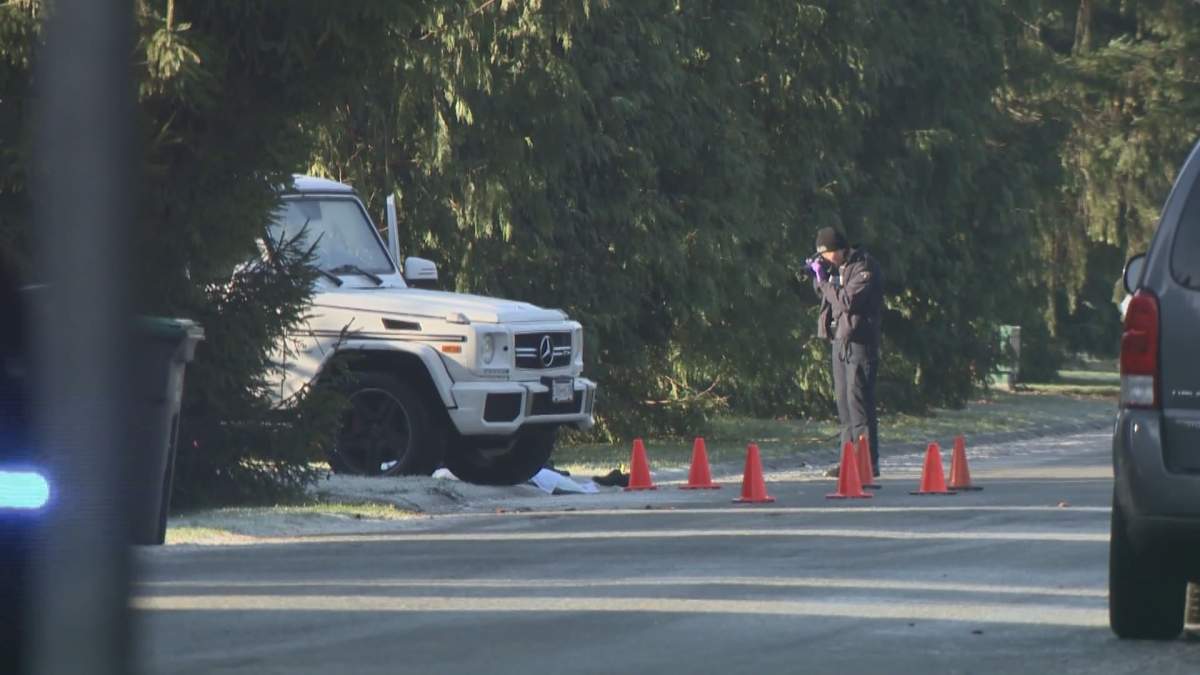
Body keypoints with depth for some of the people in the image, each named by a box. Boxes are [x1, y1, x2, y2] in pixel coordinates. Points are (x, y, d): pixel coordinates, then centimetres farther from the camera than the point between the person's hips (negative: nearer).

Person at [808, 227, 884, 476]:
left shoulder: (864, 268, -12)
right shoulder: (838, 267, 15)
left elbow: (847, 301, -21)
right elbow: (824, 293, 26)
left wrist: (824, 280, -11)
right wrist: (818, 275, 8)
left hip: (859, 341, -9)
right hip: (839, 339, 9)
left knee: (858, 400, -11)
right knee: (843, 400, 8)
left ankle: (868, 462, -12)